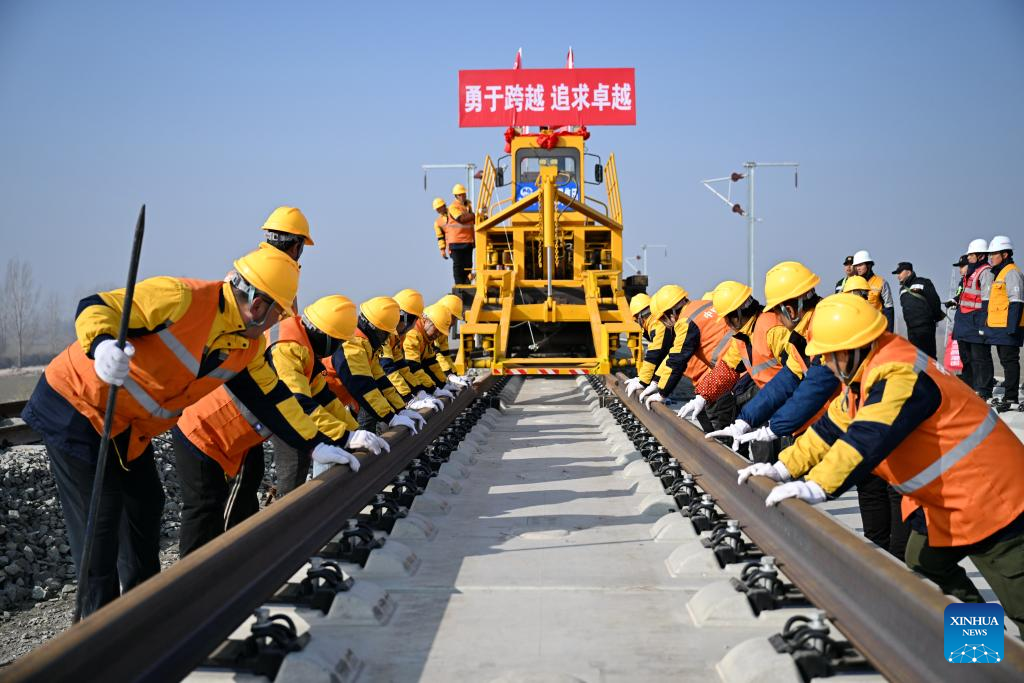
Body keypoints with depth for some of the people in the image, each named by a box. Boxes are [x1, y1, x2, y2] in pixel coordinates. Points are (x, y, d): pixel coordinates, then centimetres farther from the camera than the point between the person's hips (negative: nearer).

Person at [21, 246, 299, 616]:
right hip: (76, 407, -9)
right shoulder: (182, 298, -28)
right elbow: (95, 308, -28)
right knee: (99, 520, -7)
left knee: (145, 507, 15)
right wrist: (102, 345, -49)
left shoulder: (248, 345, -2)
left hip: (131, 428, 9)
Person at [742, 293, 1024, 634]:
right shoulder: (864, 376, 6)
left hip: (988, 494, -11)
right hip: (945, 496, 11)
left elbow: (868, 440, -37)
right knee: (924, 564, 22)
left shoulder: (897, 375, -27)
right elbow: (831, 427, 7)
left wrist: (817, 487, -43)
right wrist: (784, 468, -3)